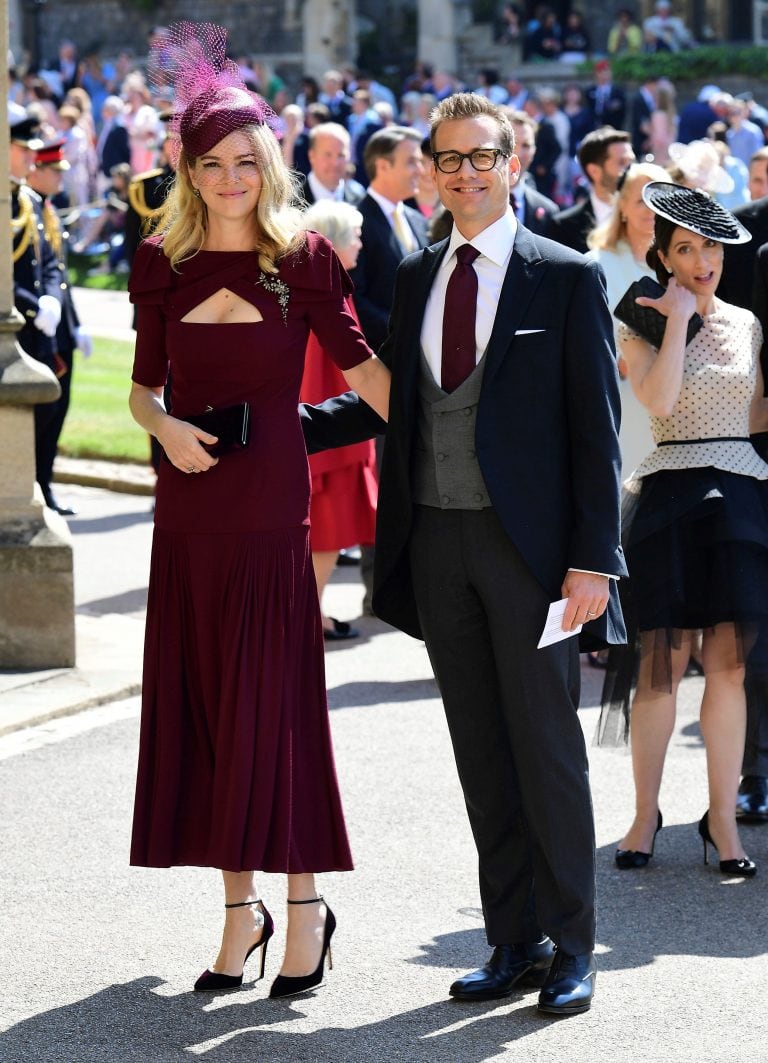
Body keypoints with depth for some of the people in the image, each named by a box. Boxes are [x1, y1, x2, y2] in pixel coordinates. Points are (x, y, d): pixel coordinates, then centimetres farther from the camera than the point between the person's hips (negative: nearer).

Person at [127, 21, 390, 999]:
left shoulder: (303, 256, -2)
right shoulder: (161, 263, 6)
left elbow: (358, 366, -1)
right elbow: (144, 385, 12)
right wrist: (164, 426, -9)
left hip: (270, 503, -3)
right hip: (188, 506, 3)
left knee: (272, 702, -3)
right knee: (198, 701, 5)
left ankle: (304, 901, 9)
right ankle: (239, 908, 14)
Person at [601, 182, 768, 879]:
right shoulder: (644, 326, 2)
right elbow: (658, 400, -16)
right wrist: (678, 317, -11)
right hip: (671, 499, -3)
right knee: (661, 664, -1)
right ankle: (646, 814, 11)